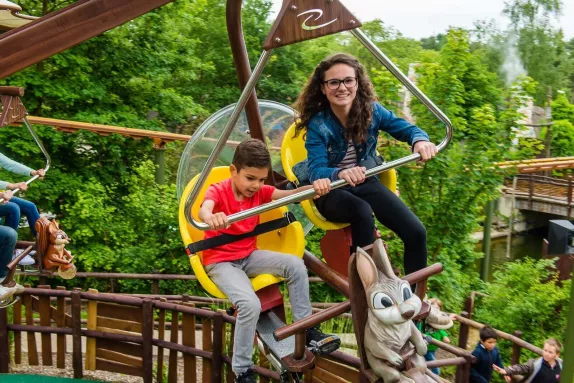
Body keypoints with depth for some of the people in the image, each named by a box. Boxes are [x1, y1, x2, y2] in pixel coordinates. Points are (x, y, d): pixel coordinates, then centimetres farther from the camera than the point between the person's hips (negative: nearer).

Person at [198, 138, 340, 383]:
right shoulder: (217, 191, -16)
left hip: (249, 255, 6)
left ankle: (305, 329, 0)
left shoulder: (260, 191, 0)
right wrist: (211, 218, -66)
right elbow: (204, 209, -40)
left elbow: (288, 195, -17)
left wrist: (314, 187, -39)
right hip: (220, 261, -6)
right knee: (250, 304, -29)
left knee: (295, 265, -15)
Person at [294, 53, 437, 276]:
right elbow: (316, 171, -26)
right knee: (362, 211, -38)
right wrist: (340, 174, -50)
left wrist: (420, 140, -28)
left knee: (416, 233, -14)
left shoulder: (371, 110, -9)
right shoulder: (317, 124, -18)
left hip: (365, 183, 4)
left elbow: (406, 129, -2)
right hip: (331, 190, -4)